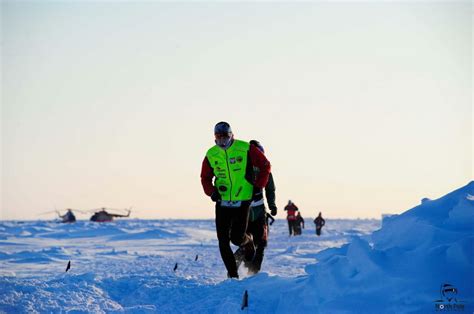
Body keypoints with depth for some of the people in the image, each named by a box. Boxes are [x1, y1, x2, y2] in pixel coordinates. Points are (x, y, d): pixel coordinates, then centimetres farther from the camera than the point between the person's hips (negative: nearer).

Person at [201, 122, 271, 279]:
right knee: (223, 241, -1)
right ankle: (232, 274, 12)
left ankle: (248, 242, 27)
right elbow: (205, 177, 14)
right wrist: (211, 191, -4)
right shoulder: (211, 155, 2)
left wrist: (258, 187, -2)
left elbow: (265, 165, 3)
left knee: (237, 237, -11)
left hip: (242, 201, -3)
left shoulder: (246, 149, -7)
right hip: (222, 203, 3)